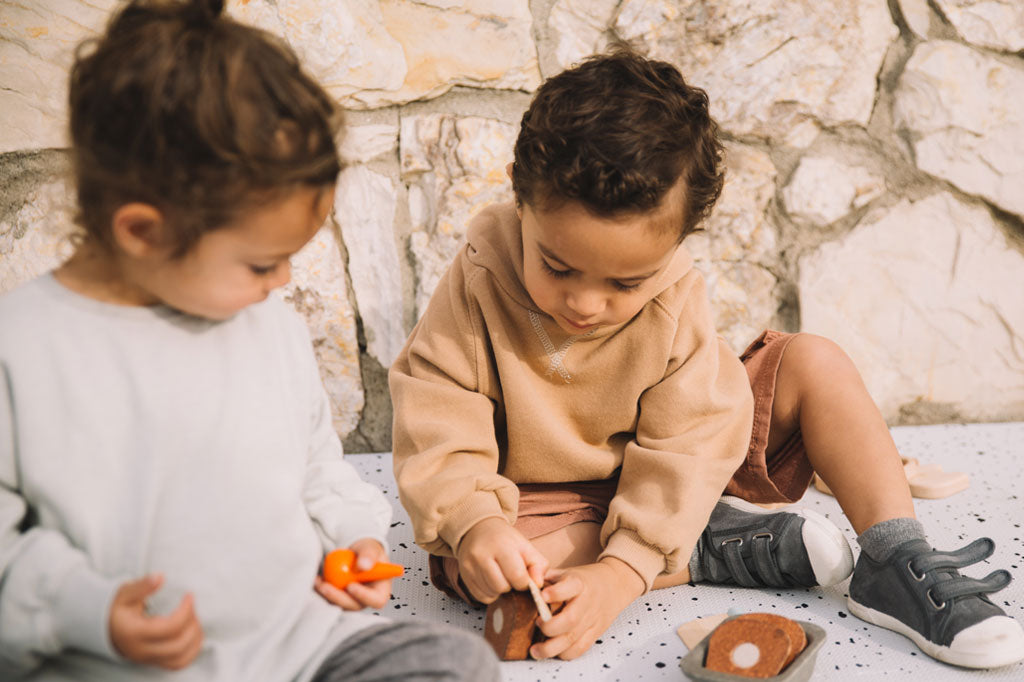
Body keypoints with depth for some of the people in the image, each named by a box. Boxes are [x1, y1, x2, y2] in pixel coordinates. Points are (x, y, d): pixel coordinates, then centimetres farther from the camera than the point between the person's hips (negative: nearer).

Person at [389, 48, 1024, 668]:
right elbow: (439, 423, -22)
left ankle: (897, 562, -10)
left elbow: (687, 445, -22)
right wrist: (473, 523, -41)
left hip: (658, 491, 1)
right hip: (544, 496, -1)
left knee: (815, 364, -11)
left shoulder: (679, 304, -19)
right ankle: (719, 546, -22)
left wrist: (622, 571, -35)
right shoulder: (478, 285, -21)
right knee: (484, 571, -36)